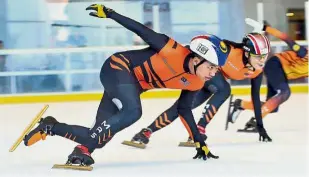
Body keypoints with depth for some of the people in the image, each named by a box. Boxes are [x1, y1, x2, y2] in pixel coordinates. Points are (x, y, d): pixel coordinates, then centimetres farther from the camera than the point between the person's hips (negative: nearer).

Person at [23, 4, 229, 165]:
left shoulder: (195, 83, -4)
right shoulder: (174, 52, -26)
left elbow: (184, 110, 11)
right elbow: (142, 30, -20)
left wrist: (200, 142, 11)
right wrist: (109, 13, -19)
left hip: (132, 85, 8)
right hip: (118, 68, -8)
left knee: (98, 137, -1)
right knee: (132, 112, -36)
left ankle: (50, 126, 17)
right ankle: (82, 150, -30)